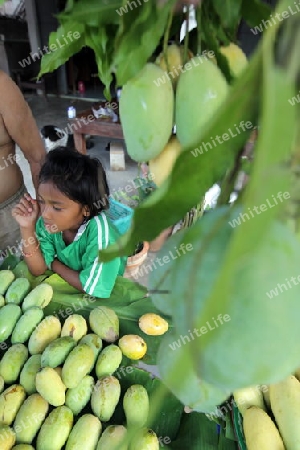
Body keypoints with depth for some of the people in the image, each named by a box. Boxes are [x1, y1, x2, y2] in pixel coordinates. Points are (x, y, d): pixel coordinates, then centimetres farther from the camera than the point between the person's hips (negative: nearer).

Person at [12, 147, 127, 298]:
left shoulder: (99, 232, -30)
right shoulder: (47, 222, -14)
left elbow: (91, 288, -22)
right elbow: (38, 270, -9)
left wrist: (53, 263, -11)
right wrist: (27, 229, -20)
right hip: (64, 285, 4)